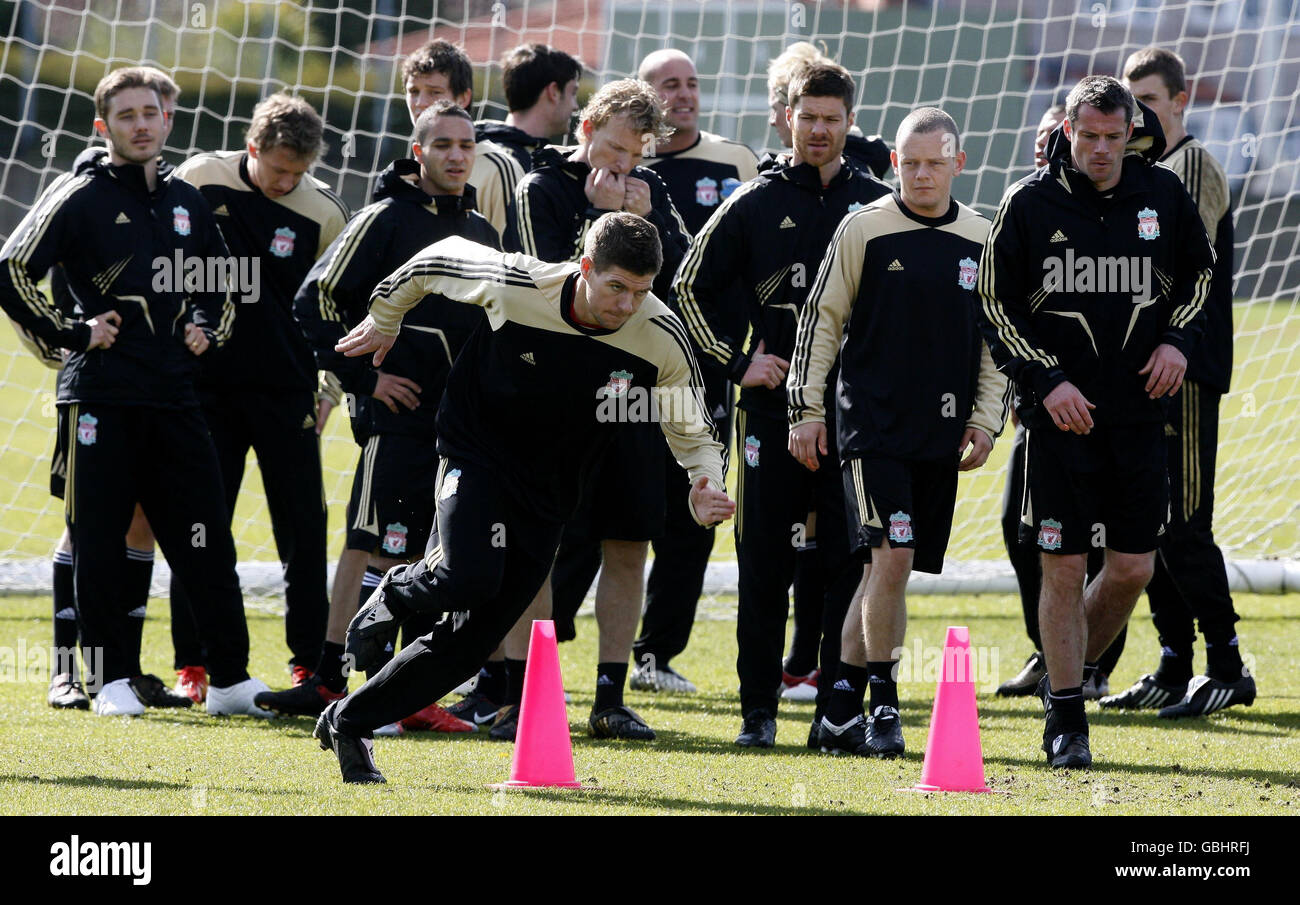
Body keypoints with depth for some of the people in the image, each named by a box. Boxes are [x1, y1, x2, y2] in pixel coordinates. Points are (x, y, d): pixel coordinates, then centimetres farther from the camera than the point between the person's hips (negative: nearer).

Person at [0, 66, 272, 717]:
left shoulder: (186, 202, 15)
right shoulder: (79, 199, -3)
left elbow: (219, 284, 30)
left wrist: (207, 330, 12)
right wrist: (71, 334, -9)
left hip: (175, 396, 4)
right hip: (102, 395, -4)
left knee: (206, 541, 1)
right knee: (98, 544, -1)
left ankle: (231, 681, 6)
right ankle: (112, 681, 6)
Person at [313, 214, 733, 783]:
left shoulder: (663, 341, -16)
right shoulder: (516, 285, -21)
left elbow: (692, 433, 1)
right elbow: (439, 258, 0)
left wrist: (705, 490, -20)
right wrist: (385, 320, 15)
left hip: (546, 498, 3)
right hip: (476, 453, -3)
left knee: (470, 640, 0)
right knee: (472, 578, -30)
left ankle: (348, 723, 17)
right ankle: (397, 594, 5)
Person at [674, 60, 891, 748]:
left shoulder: (877, 205, 8)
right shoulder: (754, 204, 5)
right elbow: (692, 287, 10)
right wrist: (736, 361, 1)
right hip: (773, 406, 0)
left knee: (849, 562, -1)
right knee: (765, 562, 1)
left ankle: (838, 708, 4)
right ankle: (758, 707, 6)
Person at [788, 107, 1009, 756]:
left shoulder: (981, 239, 9)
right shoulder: (864, 230, -2)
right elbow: (821, 319, 2)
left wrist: (986, 419, 8)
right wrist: (806, 410, -1)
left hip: (941, 434, 4)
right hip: (872, 425, -4)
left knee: (887, 566, 7)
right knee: (891, 553, -17)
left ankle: (843, 704, 16)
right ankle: (883, 703, -8)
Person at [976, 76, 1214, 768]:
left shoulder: (1162, 195, 2)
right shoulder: (1028, 203, -5)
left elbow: (1198, 271, 19)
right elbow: (995, 306, -1)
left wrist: (1178, 339, 2)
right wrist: (1046, 380, -10)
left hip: (1139, 413, 3)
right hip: (1060, 412, -3)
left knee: (1133, 567, 3)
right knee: (1064, 567, -4)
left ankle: (1070, 673, 28)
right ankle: (1065, 719, 7)